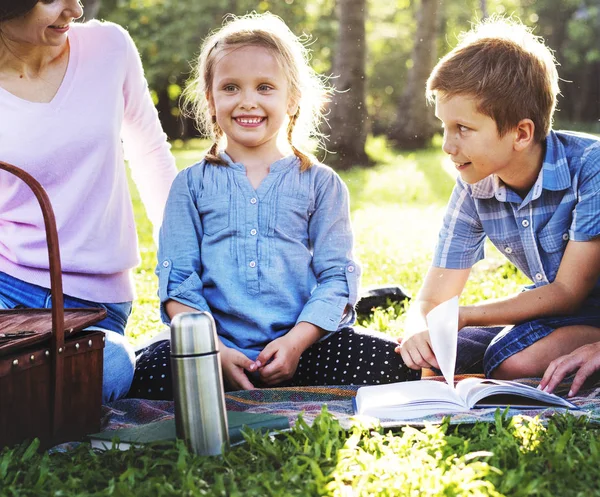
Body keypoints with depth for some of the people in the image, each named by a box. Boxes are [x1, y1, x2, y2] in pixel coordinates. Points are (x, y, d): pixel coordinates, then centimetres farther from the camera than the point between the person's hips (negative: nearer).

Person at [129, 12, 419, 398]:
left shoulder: (321, 184, 12)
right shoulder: (192, 185, 13)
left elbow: (337, 278, 4)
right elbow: (178, 280, 4)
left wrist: (296, 342, -13)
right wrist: (213, 351, -12)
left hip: (305, 344, 1)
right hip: (218, 348, 0)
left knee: (394, 365, -25)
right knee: (153, 370, -32)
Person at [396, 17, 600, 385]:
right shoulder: (473, 191, -6)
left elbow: (569, 291, -20)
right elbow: (431, 301, -4)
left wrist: (464, 316, -26)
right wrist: (420, 330, -29)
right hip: (554, 316, 6)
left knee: (515, 360, -31)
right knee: (430, 358, -12)